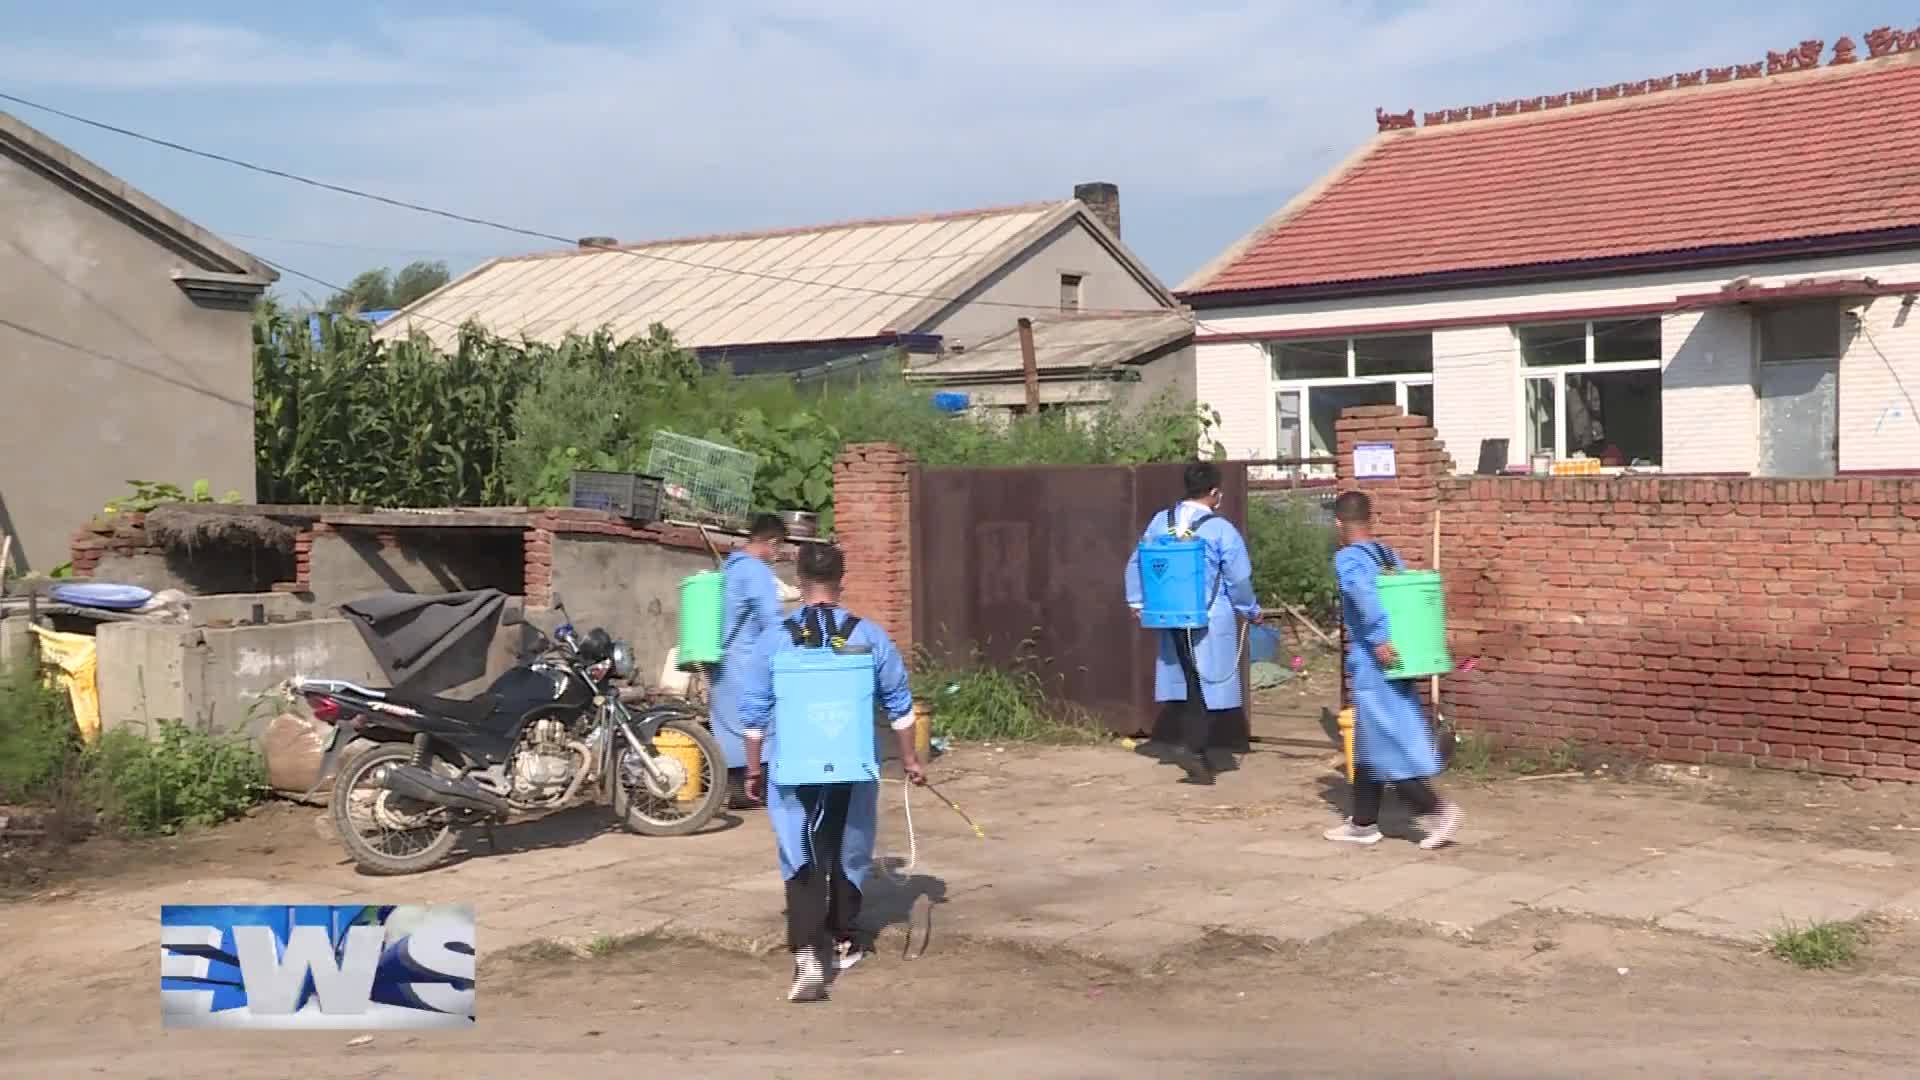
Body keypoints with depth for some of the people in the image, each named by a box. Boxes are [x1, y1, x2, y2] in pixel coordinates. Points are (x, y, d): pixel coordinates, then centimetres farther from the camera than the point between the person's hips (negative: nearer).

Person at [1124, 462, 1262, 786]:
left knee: (1188, 685, 15)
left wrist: (1136, 601, 19)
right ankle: (1191, 748, -12)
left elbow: (1137, 563, 11)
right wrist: (1252, 612, 8)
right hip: (1211, 621, -6)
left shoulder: (1160, 521, 5)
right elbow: (1239, 579, -7)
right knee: (1209, 687, 1)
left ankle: (1195, 751, 21)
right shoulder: (1221, 529, -11)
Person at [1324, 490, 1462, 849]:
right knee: (1368, 746, 15)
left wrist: (1379, 638, -29)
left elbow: (1363, 591, -29)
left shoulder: (1347, 559, -10)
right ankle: (1362, 822, 21)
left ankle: (1436, 809, -8)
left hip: (1372, 663, -8)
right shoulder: (1389, 555, 12)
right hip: (1396, 662, 8)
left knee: (1385, 745, -3)